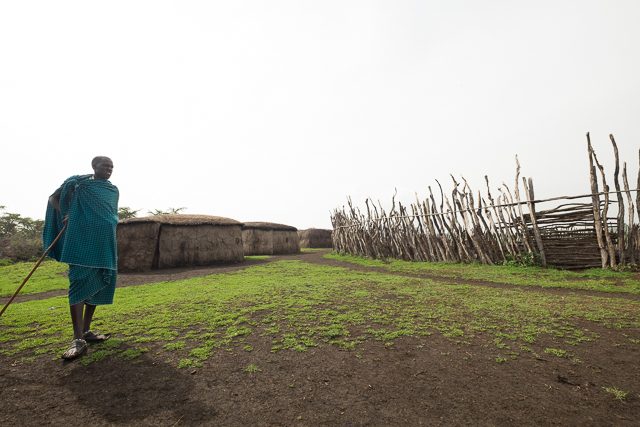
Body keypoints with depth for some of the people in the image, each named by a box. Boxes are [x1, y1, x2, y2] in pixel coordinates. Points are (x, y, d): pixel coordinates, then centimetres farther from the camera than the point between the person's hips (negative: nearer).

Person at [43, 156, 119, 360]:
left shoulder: (113, 190, 15)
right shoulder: (78, 182, 4)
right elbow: (53, 198, 11)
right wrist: (66, 215, -5)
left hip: (104, 243, 5)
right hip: (81, 241, -5)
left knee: (97, 285, 7)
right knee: (79, 284, -11)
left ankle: (86, 331, 18)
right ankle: (78, 340, -11)